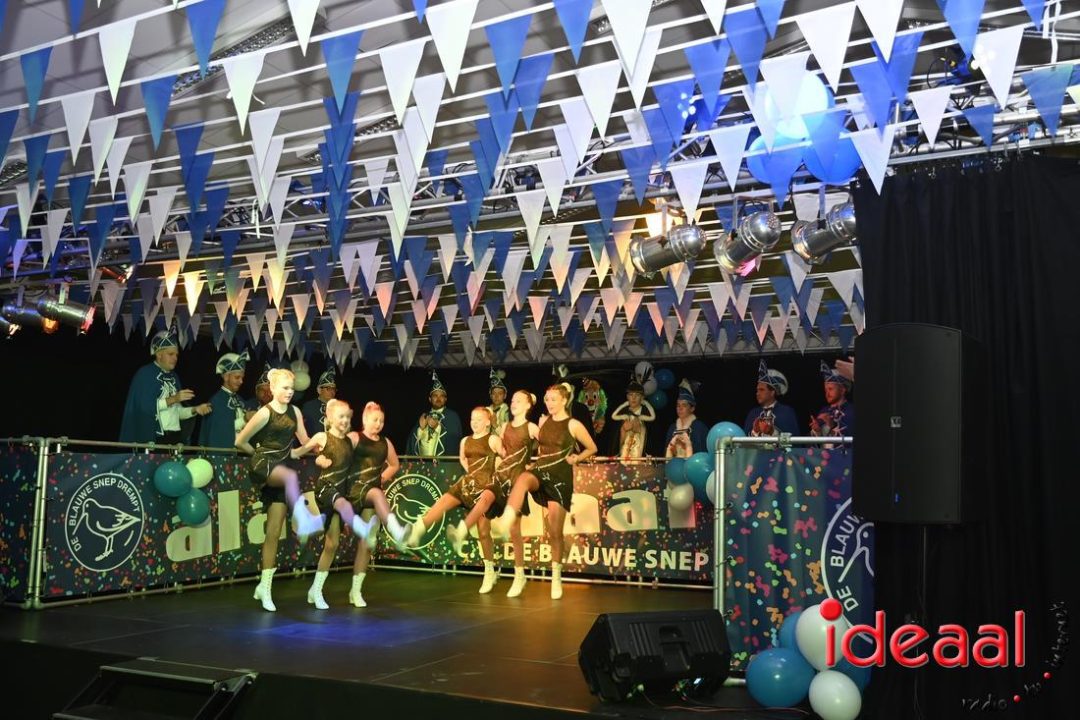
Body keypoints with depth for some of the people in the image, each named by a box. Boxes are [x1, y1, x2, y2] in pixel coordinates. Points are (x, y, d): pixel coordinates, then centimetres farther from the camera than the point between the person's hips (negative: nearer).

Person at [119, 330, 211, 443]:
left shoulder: (173, 377, 17)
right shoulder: (144, 374, -2)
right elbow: (145, 406, -14)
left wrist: (194, 410, 0)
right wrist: (172, 399, -20)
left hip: (175, 437, 6)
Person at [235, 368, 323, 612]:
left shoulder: (295, 412, 8)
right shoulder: (265, 413, -8)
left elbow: (305, 442, 15)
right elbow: (241, 442, -3)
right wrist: (262, 454, 8)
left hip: (279, 469, 6)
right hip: (262, 465, -6)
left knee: (273, 533, 5)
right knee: (292, 475, -41)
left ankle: (264, 587, 12)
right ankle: (302, 519, -61)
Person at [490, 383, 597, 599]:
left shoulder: (573, 425, -4)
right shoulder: (543, 421, 9)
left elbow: (592, 448, 8)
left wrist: (575, 458, -3)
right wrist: (536, 461, 13)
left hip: (560, 476, -3)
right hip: (541, 470, 3)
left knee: (555, 531, -1)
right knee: (523, 478, -37)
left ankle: (556, 576, 13)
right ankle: (504, 524, -52)